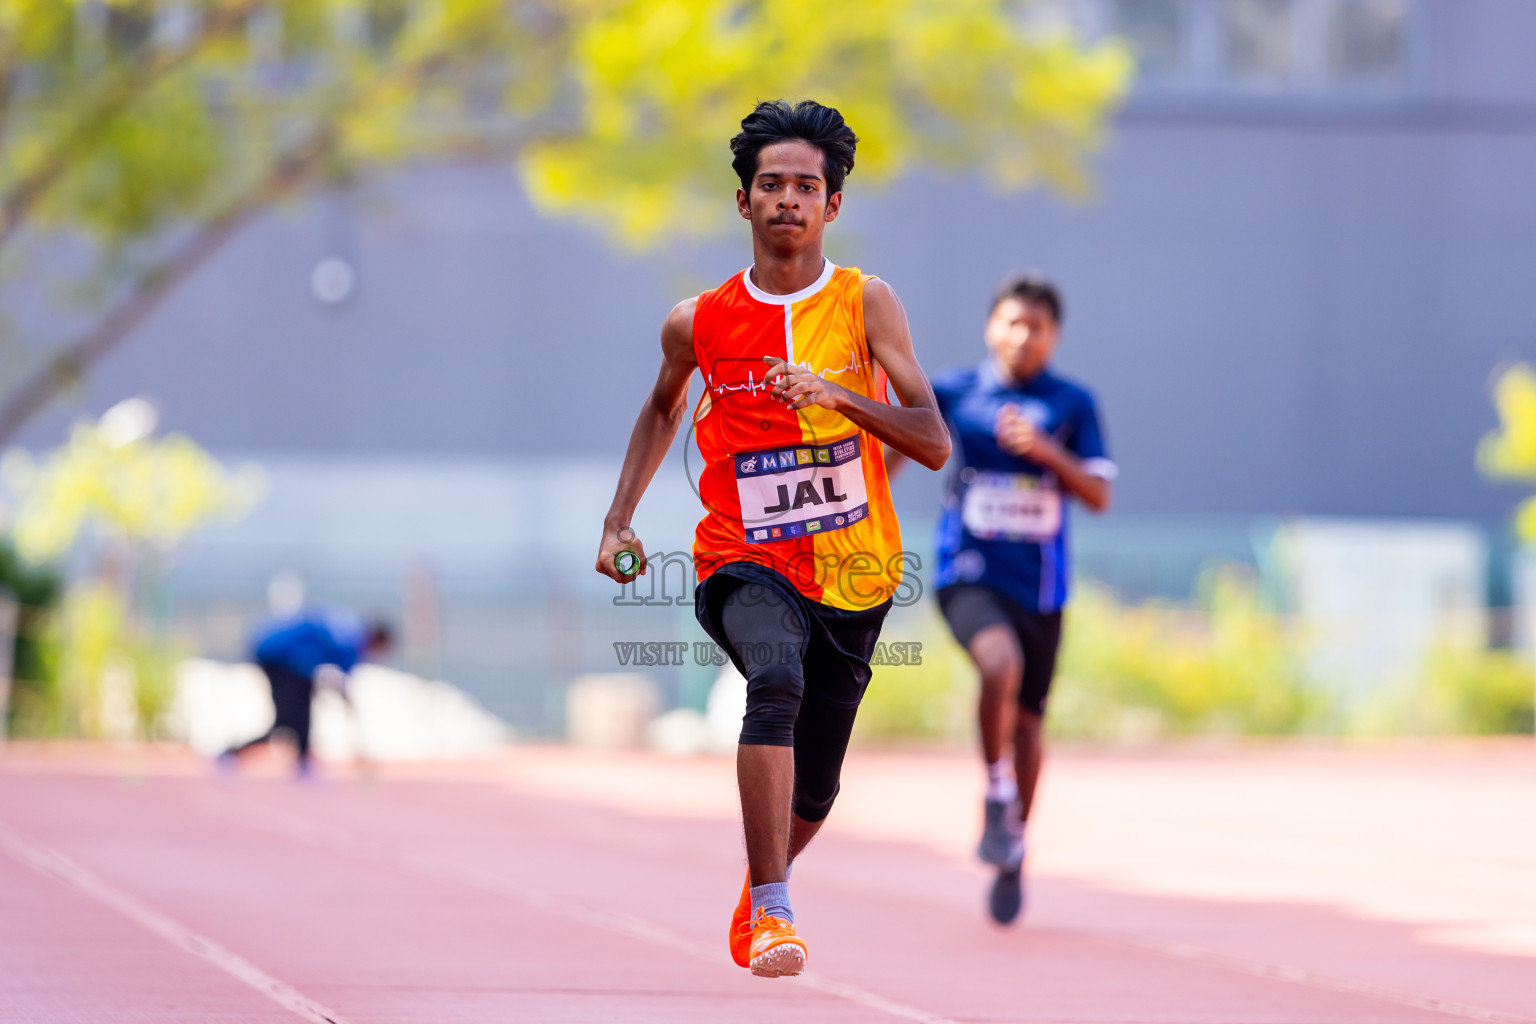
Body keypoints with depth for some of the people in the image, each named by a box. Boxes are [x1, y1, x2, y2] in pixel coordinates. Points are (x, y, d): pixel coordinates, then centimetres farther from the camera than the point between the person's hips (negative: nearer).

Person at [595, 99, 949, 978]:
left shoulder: (866, 303, -6)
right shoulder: (700, 321, -1)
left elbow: (934, 445, -13)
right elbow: (664, 408, 22)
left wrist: (837, 394, -28)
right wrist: (620, 519, 14)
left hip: (852, 574, 1)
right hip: (746, 562, -1)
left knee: (813, 789, 12)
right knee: (776, 679, -34)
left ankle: (758, 892, 46)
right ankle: (772, 911, -34)